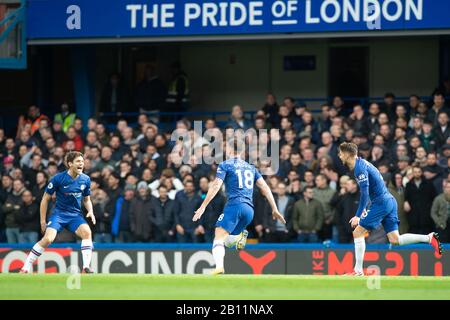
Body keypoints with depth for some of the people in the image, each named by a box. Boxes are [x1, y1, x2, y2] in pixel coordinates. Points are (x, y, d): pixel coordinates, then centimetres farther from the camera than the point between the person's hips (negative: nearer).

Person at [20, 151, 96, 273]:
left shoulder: (85, 180, 1)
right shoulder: (58, 179, -11)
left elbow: (87, 199, 17)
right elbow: (45, 199, -2)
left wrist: (90, 211, -4)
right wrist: (43, 221, -1)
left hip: (76, 215, 3)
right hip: (59, 214, -3)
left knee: (87, 232, -27)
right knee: (48, 239, -24)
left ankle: (86, 267, -24)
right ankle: (26, 268, -10)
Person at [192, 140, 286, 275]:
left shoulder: (225, 165, 7)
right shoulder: (251, 168, 23)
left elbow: (216, 186, -6)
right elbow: (265, 187, 16)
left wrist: (203, 206, -8)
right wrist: (274, 209, 15)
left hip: (234, 204, -6)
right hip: (249, 209, 6)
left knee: (219, 238, -13)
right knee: (227, 242, 17)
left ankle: (219, 267, -39)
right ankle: (240, 236, -17)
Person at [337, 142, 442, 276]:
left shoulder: (360, 167, -13)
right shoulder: (361, 163, 17)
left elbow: (365, 193, -20)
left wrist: (358, 216, -19)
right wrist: (364, 209, 30)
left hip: (381, 203, -9)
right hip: (389, 201, 9)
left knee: (358, 232, -3)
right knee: (395, 240, 3)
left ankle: (358, 271, -2)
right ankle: (429, 238, -7)